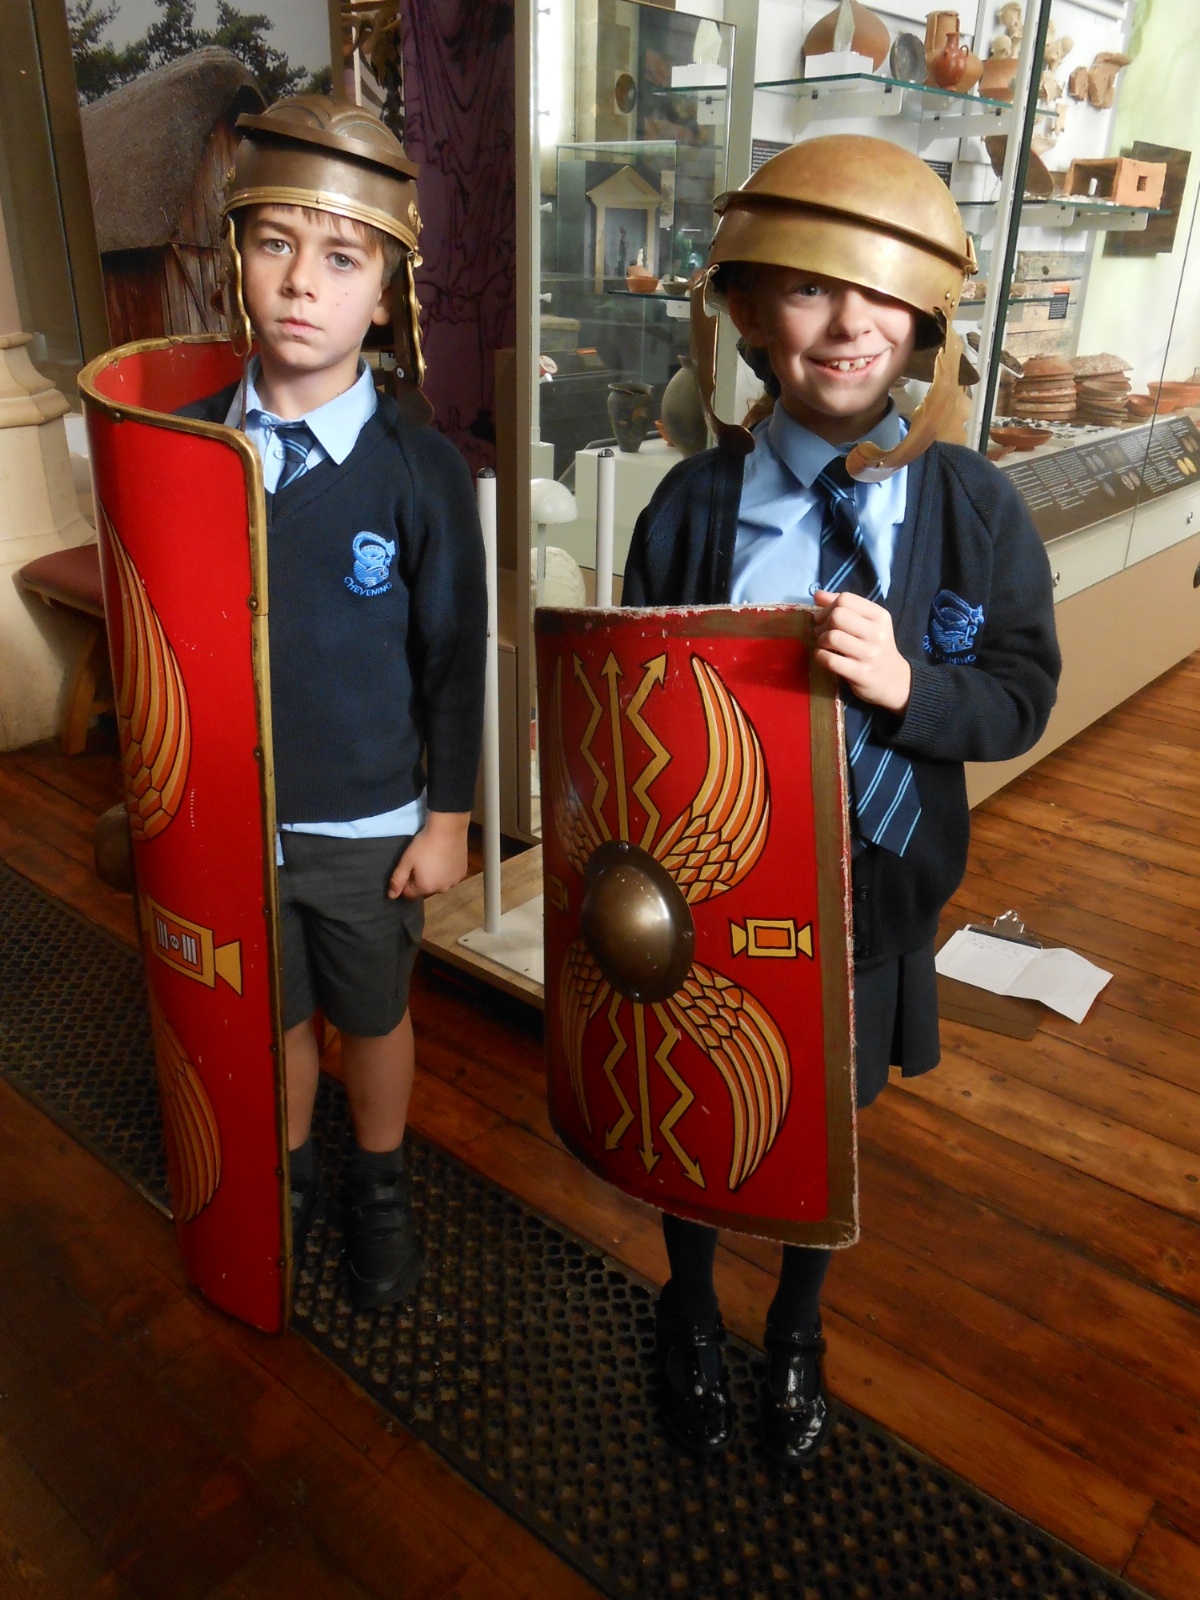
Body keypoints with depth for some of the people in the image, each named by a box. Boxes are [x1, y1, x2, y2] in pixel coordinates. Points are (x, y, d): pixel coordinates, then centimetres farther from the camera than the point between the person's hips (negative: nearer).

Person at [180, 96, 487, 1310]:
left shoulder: (421, 471, -13)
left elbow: (454, 660, -7)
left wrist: (447, 820, -4)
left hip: (368, 824, -2)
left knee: (374, 1020, 19)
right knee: (272, 1021, 21)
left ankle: (380, 1192, 45)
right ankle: (288, 1177, 49)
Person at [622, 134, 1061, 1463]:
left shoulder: (976, 510, -9)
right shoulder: (696, 502, -10)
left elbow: (1022, 697, -8)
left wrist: (910, 686, -28)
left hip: (872, 891, 1)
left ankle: (796, 1331, 54)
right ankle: (691, 1315, 53)